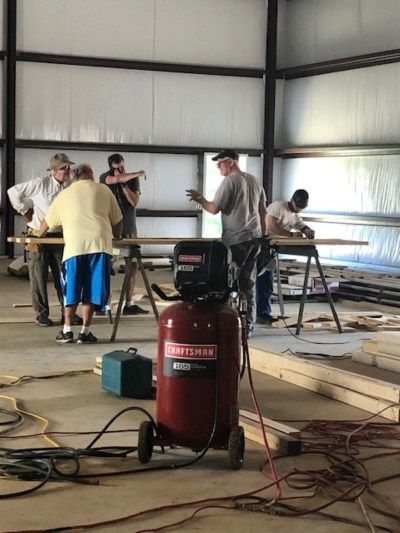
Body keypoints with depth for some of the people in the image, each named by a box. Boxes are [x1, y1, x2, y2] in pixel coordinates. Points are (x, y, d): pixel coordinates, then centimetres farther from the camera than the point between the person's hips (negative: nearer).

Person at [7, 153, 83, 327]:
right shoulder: (40, 184, -14)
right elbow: (13, 192, -9)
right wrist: (25, 211, -5)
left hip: (59, 236, 4)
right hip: (37, 236, -4)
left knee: (63, 275, 3)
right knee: (39, 276, 3)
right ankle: (41, 313, 12)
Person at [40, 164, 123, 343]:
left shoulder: (64, 194, 20)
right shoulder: (104, 190, 17)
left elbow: (47, 222, 30)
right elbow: (117, 221, 19)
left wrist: (38, 235, 51)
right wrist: (116, 237, 39)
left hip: (74, 245, 0)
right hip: (99, 243, 0)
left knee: (72, 288, 10)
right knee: (92, 288, 6)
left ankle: (67, 330, 11)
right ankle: (85, 331, 7)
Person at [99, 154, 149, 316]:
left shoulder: (133, 180, 8)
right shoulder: (105, 177, 0)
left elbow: (135, 201, -5)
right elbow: (117, 179, -22)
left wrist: (123, 183, -13)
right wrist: (137, 174, -11)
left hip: (128, 229, 3)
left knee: (133, 265, -2)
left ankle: (129, 304, 1)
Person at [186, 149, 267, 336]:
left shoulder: (229, 181, -10)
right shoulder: (254, 180, 14)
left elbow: (214, 209, -12)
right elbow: (263, 211, 18)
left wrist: (200, 199, 5)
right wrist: (262, 234, 24)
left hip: (235, 240, -8)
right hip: (254, 237, 8)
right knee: (248, 283, 11)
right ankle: (247, 326, 14)